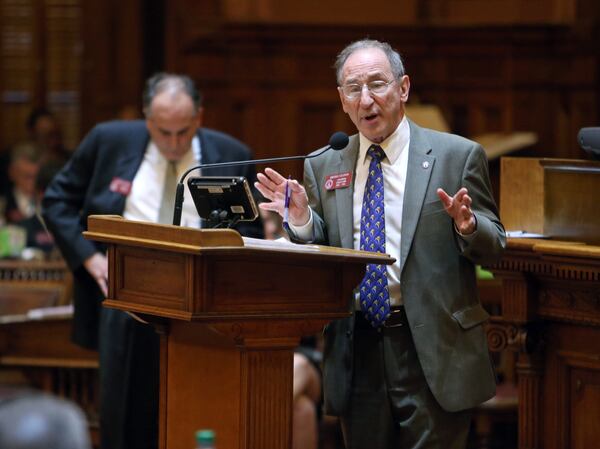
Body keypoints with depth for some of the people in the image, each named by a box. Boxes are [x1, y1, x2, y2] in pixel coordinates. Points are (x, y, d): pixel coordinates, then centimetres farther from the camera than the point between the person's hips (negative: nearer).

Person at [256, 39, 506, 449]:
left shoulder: (457, 157, 0)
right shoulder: (322, 169, 9)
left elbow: (494, 249, 2)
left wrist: (468, 226, -20)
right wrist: (302, 219, -8)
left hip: (433, 350, -3)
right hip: (356, 350, 3)